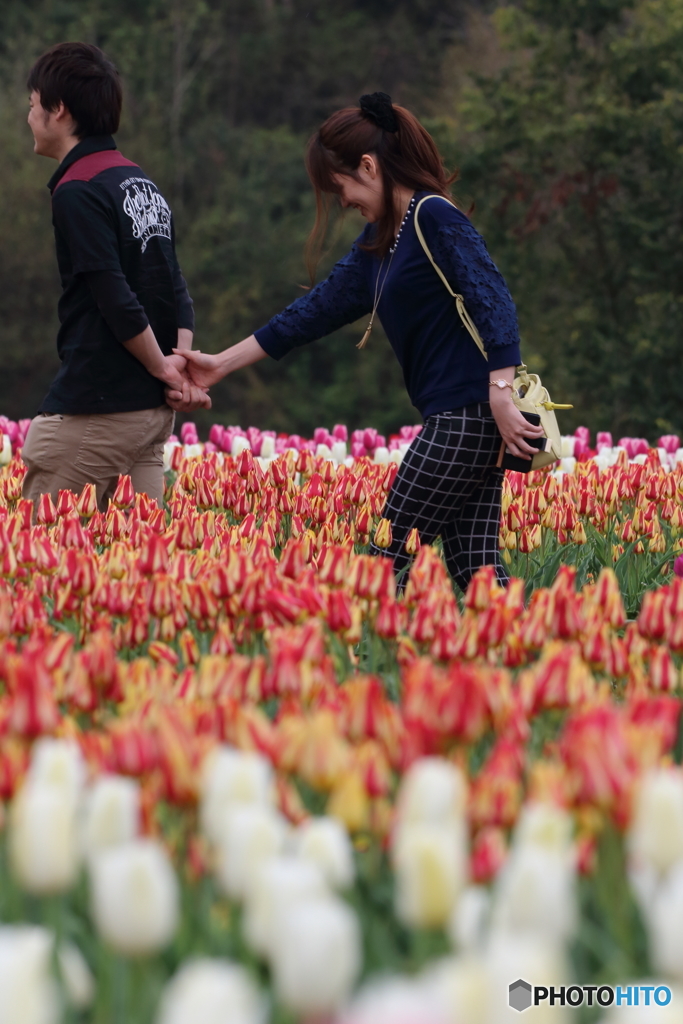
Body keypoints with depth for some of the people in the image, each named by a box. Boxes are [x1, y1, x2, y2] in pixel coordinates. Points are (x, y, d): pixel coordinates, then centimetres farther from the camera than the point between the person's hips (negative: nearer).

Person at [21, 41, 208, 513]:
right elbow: (175, 291, 12)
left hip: (93, 411, -8)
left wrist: (161, 366, -5)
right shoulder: (143, 183, 15)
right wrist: (180, 361, 0)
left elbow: (118, 303, -17)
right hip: (154, 410, 9)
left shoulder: (78, 192, -12)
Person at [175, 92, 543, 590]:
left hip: (467, 414, -9)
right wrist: (224, 362, 22)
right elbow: (323, 305, 22)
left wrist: (501, 396, -29)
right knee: (475, 569, 5)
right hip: (453, 418, 9)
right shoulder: (381, 240, 18)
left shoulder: (434, 217, -10)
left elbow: (494, 302, -19)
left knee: (391, 556, -5)